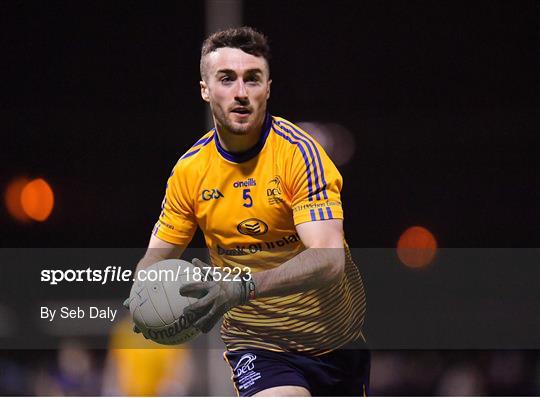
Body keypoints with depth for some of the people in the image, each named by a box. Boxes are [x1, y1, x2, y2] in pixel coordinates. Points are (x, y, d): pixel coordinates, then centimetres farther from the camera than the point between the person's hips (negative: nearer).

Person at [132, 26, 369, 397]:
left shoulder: (299, 152, -18)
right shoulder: (189, 170, -4)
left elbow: (328, 259, -29)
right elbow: (158, 255, 6)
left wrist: (244, 285, -43)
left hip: (335, 336, 0)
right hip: (254, 341, 0)